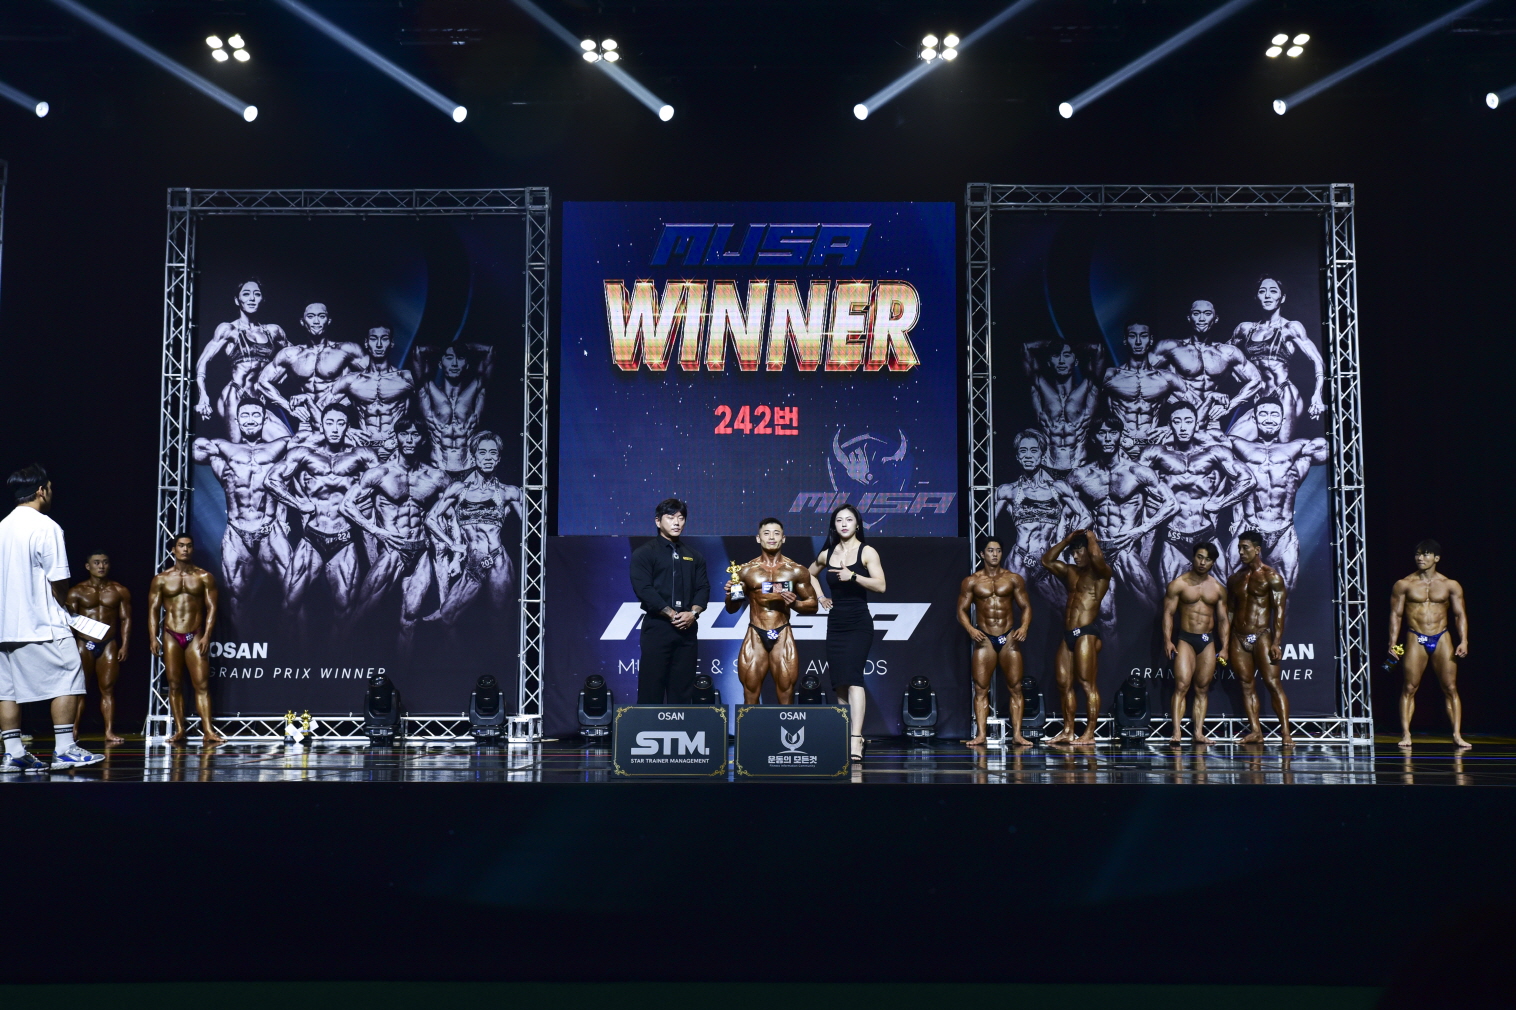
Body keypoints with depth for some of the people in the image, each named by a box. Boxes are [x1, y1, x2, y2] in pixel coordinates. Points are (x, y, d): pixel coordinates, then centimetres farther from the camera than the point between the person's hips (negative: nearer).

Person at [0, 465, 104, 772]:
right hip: (43, 623, -8)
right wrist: (61, 607, 5)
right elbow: (59, 581, -15)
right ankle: (65, 749, -6)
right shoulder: (46, 527, -11)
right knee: (67, 680, -3)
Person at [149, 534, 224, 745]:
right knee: (174, 684, 2)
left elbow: (211, 608, 1)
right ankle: (180, 730, 6)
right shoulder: (161, 579, 8)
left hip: (195, 636, -2)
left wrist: (206, 636, -9)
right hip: (171, 636, 2)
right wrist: (153, 638, -3)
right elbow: (153, 610, 7)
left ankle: (208, 731, -13)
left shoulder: (205, 577, 5)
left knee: (201, 684, -8)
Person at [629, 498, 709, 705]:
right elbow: (644, 589, -10)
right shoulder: (644, 554, 1)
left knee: (682, 687, 5)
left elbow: (703, 588, 10)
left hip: (687, 628, 4)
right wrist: (672, 614, -15)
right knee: (651, 686, -5)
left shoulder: (693, 556, 16)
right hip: (657, 627, -4)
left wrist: (693, 612, -10)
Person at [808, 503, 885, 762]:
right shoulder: (827, 554, 11)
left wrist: (853, 576, -26)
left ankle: (856, 741, -27)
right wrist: (820, 596, 17)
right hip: (835, 623, 5)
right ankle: (845, 739, 13)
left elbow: (880, 585, -14)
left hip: (859, 624, -5)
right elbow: (809, 574, 31)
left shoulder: (867, 552, -2)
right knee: (840, 683, 6)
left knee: (852, 678, -19)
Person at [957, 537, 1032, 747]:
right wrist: (970, 629, -15)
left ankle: (1017, 734, -1)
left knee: (1015, 688, -2)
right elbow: (962, 610, 3)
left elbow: (1026, 606, 5)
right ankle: (981, 735, -3)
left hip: (1009, 639, 0)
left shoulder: (1014, 579, 6)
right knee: (981, 688, -3)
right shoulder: (971, 582, 4)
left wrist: (1024, 627, -13)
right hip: (984, 639, 0)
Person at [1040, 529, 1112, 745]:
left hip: (1086, 634, -8)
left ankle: (1089, 733, -9)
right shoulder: (1071, 572, 20)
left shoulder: (1101, 573, -2)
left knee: (1087, 683, -9)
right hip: (1068, 635, 8)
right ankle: (1068, 731, 12)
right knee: (1064, 684, 7)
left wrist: (1091, 538, -3)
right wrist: (1068, 539, 17)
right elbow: (1047, 560, 23)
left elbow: (1097, 557, -23)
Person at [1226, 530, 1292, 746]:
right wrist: (1225, 642, 10)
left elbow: (1279, 611, -8)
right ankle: (1256, 731, 5)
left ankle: (1286, 732, -12)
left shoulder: (1271, 577, -2)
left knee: (1273, 683, -10)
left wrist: (1276, 642, -16)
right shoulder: (1235, 579, 14)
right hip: (1238, 639, 5)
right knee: (1247, 685, 3)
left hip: (1261, 637, -5)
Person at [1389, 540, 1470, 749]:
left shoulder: (1450, 586, 6)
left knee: (1450, 687, -1)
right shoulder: (1404, 585, 2)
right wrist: (1393, 642, -5)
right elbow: (1396, 614, 3)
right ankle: (1405, 734, 0)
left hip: (1442, 639, 1)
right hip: (1415, 639, -1)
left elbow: (1460, 614, 6)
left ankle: (1457, 735, 2)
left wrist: (1463, 641, -6)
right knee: (1409, 688, -3)